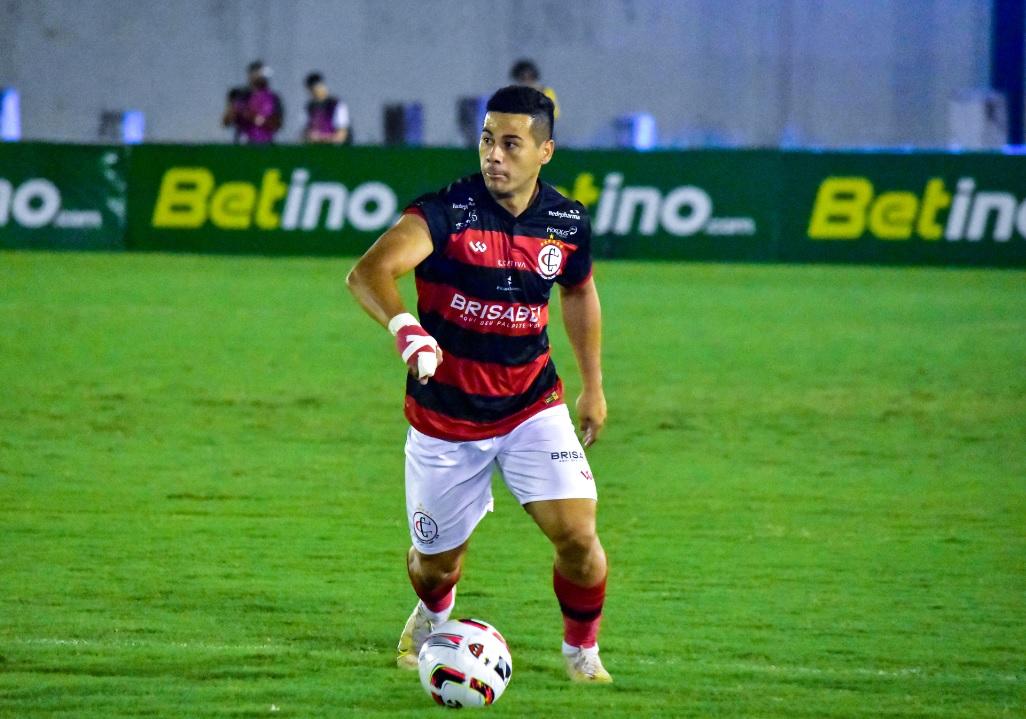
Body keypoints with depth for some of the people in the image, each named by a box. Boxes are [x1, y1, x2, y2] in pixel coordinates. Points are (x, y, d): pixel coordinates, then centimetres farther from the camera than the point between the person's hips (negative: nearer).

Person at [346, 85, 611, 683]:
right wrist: (406, 328, -57)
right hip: (444, 416, -2)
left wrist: (594, 384, 21)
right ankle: (431, 619, 49)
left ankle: (582, 650, 13)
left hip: (532, 405, 2)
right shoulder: (446, 213, -21)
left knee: (577, 534, -15)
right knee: (437, 560, 11)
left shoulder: (568, 223, -7)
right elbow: (368, 272, -37)